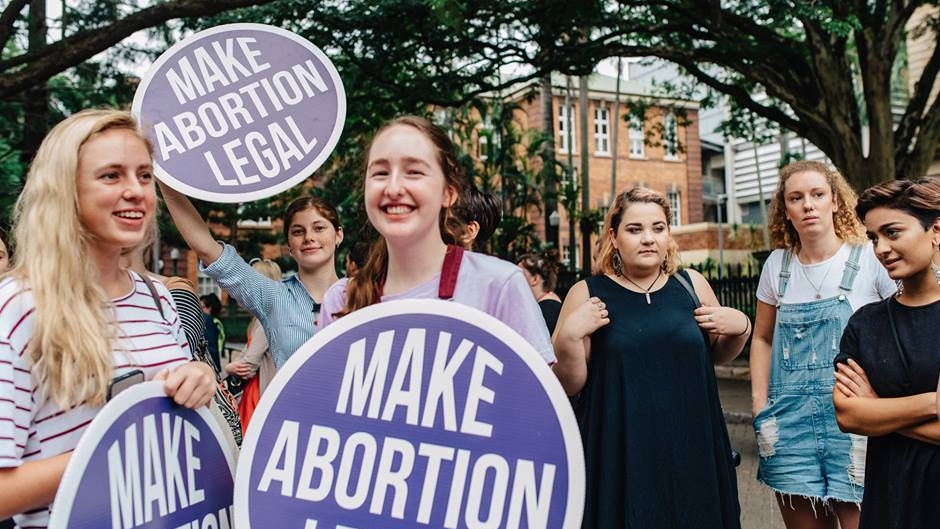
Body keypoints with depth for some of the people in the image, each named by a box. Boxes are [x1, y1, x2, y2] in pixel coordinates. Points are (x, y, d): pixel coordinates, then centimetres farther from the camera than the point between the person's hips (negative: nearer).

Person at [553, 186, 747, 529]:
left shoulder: (691, 285, 5)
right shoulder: (587, 294, -3)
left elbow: (719, 355, 19)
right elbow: (568, 387, -3)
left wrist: (741, 327, -1)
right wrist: (568, 337, -19)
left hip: (692, 449, 3)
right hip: (618, 456, -3)